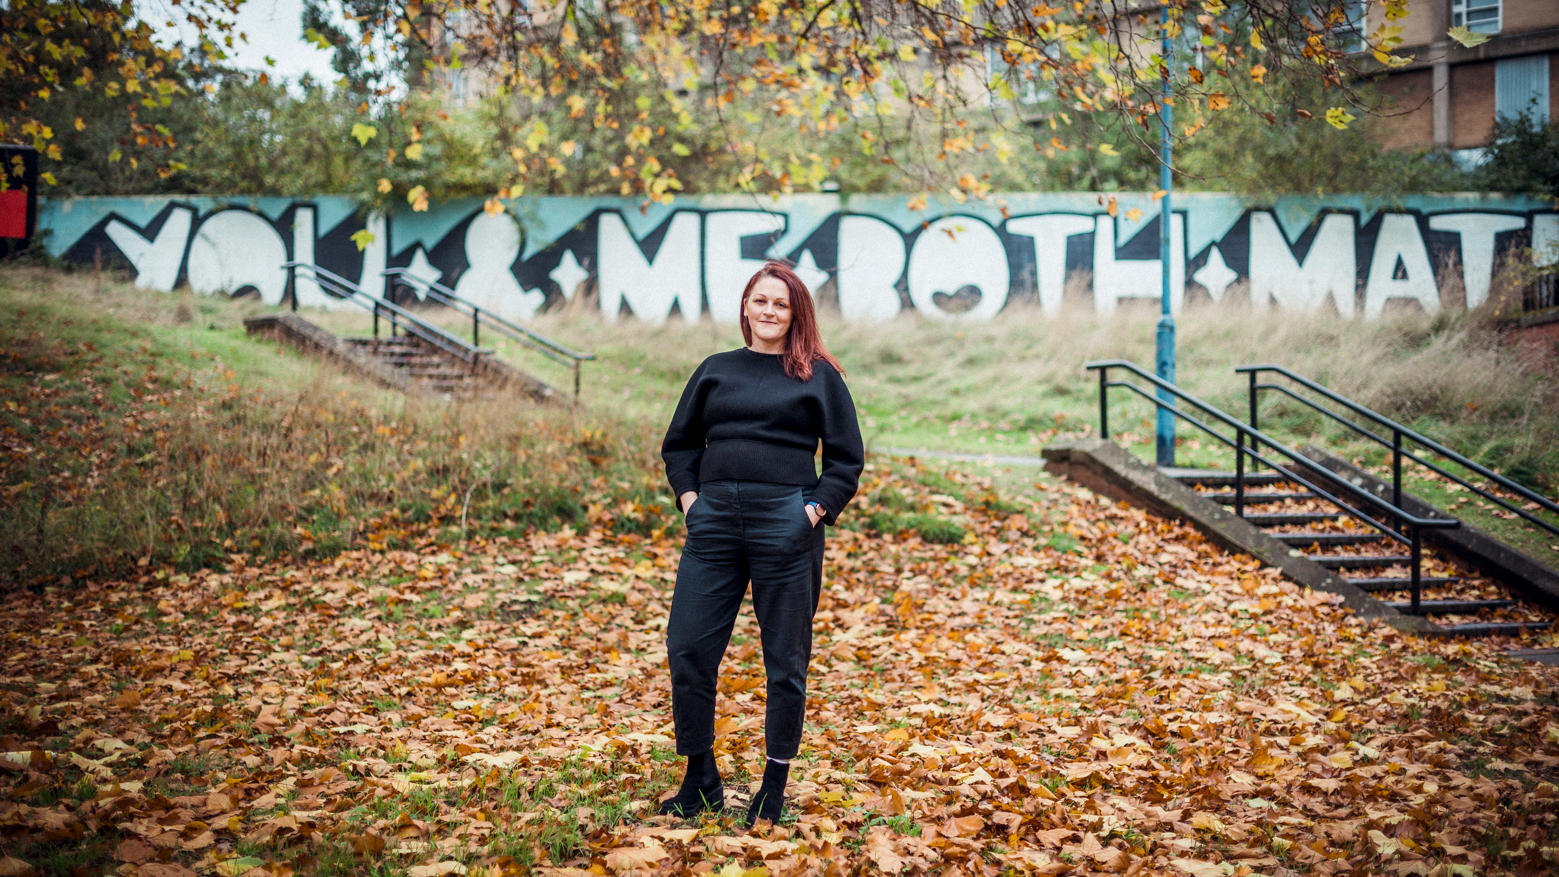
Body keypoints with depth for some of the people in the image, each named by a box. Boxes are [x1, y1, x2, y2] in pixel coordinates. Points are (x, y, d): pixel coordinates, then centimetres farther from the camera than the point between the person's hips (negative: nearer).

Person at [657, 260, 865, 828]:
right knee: (688, 648, -1)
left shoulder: (818, 375, 6)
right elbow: (679, 442, 22)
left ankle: (775, 786, 17)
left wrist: (819, 508, -5)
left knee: (785, 660, 4)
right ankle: (700, 779, 14)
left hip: (786, 524, -3)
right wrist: (687, 496, 7)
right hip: (715, 524, 3)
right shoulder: (716, 370, 15)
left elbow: (847, 456, 6)